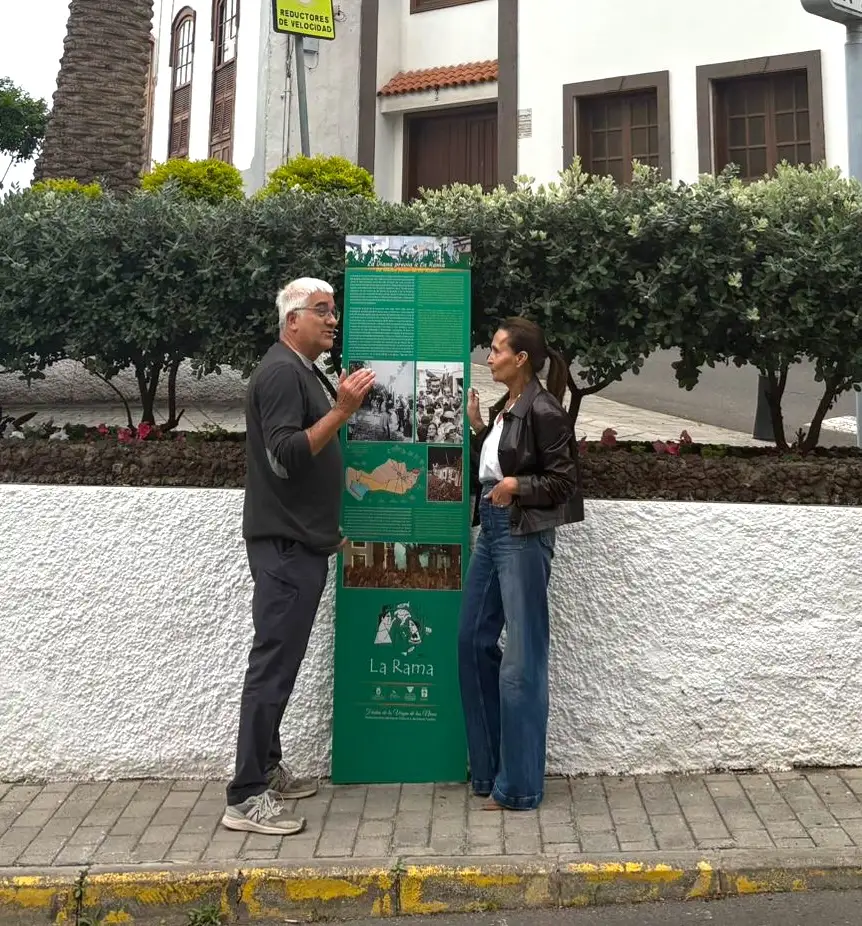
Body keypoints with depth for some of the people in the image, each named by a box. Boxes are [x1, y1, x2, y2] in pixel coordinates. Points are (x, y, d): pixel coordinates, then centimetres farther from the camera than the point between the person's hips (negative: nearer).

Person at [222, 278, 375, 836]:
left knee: (281, 662, 15)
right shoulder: (281, 371, -14)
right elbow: (285, 457, -24)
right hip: (284, 545, -10)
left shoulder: (302, 372, 18)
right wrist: (342, 411, -27)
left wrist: (328, 527, 23)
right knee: (274, 664, -8)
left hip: (300, 542, 10)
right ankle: (246, 799, -1)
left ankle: (267, 770, 26)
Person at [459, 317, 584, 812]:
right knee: (474, 641, 15)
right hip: (491, 530, 10)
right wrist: (477, 428, 6)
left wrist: (518, 485, -27)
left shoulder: (543, 410, -13)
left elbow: (563, 480, -14)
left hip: (524, 536, -10)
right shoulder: (502, 409, 12)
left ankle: (519, 786, 12)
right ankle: (488, 767, 29)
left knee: (522, 658, -1)